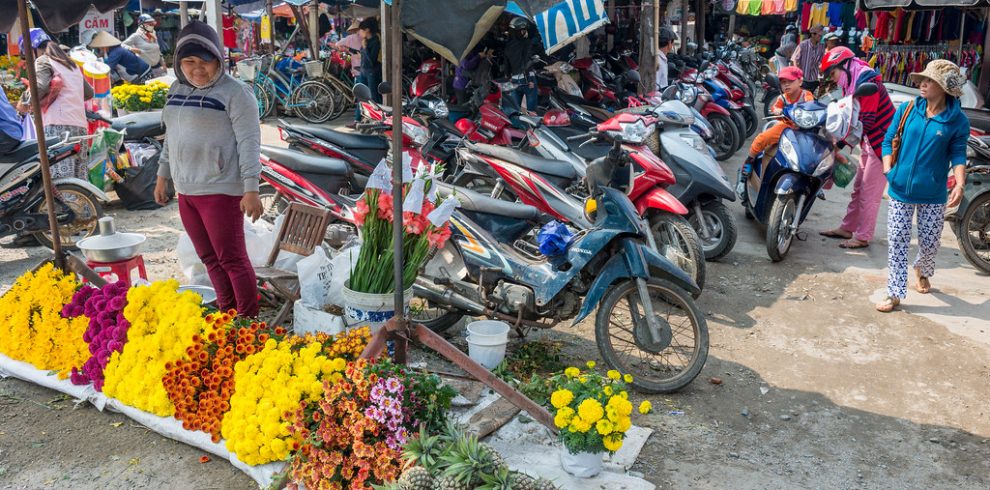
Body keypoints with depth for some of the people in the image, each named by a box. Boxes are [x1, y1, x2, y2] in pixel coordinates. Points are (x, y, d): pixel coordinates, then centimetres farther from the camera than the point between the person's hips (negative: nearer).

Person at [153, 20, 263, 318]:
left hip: (221, 190, -8)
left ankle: (249, 323, 8)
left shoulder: (235, 93, -12)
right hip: (186, 190, 8)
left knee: (232, 259, -3)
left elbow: (249, 143, -16)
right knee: (209, 258, 13)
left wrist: (251, 190, -20)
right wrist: (163, 176, 21)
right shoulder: (178, 89, 12)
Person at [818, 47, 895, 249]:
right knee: (858, 188, 14)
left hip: (882, 141, -10)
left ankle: (862, 237, 2)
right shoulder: (852, 83, 10)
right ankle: (847, 228, 23)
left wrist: (841, 142, -24)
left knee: (869, 192, -5)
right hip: (870, 141, 10)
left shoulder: (868, 82, -20)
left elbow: (867, 121, -26)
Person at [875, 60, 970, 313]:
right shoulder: (907, 110, -1)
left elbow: (958, 154, -3)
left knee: (930, 242, 10)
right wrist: (888, 169, -8)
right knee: (897, 242, 0)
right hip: (901, 190, 1)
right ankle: (895, 294, 8)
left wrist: (959, 184, -17)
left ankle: (923, 271, 44)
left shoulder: (957, 120, -4)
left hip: (933, 194, 0)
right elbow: (889, 140, 5)